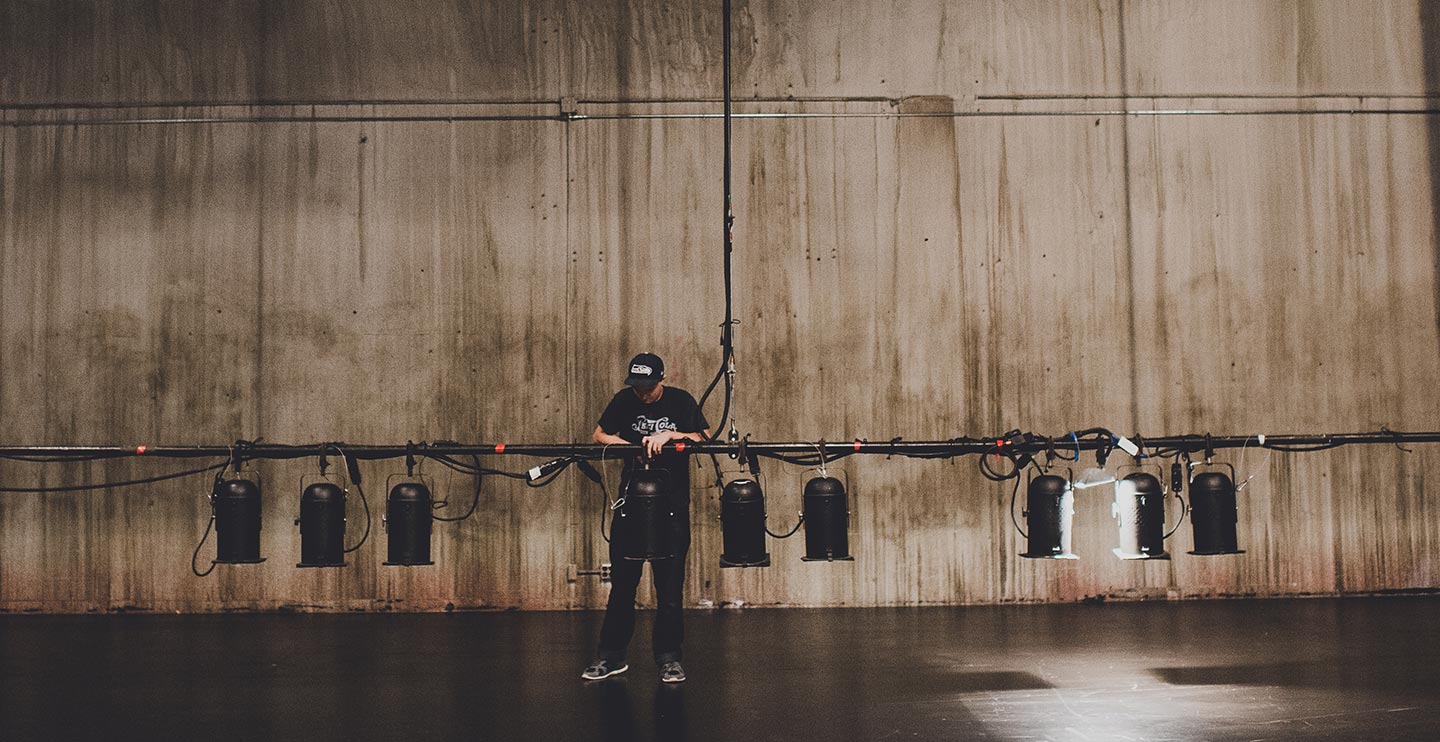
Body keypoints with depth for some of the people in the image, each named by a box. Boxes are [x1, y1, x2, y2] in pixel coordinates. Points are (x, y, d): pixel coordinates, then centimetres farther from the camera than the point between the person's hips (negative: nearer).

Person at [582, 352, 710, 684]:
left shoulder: (681, 401, -2)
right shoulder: (623, 401, 2)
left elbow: (705, 439, -6)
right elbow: (600, 435, 9)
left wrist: (669, 435, -20)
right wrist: (634, 448, -7)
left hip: (672, 503, -2)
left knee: (669, 581, 0)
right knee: (622, 578, 4)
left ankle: (669, 657, 10)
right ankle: (612, 655, 13)